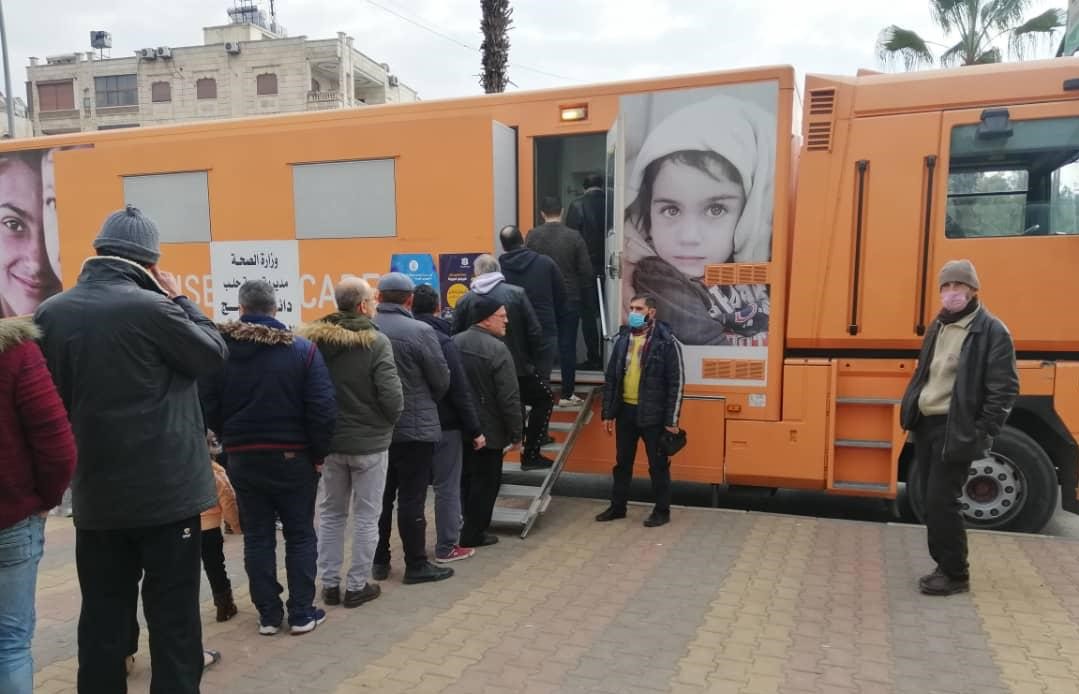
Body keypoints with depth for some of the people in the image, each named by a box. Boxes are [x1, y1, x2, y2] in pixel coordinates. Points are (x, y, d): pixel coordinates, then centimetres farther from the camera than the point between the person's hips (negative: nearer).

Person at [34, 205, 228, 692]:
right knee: (172, 616, 5)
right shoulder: (152, 308, -16)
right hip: (166, 491, -5)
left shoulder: (50, 314, 2)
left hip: (94, 495, 5)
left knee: (103, 617, 15)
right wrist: (179, 298, 6)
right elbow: (214, 353, -2)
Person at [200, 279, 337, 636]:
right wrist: (318, 453, -3)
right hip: (293, 457, -2)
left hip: (243, 459, 2)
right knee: (300, 535, 10)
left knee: (257, 537, 12)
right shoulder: (302, 349, -11)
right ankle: (302, 613, 15)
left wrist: (231, 441, 10)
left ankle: (268, 614, 19)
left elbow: (208, 408, -3)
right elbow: (323, 408, -14)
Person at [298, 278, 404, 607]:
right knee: (365, 516, 9)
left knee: (331, 513, 17)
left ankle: (329, 584, 24)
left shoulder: (312, 340, -2)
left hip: (329, 441, 5)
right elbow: (391, 395, -19)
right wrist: (390, 420, 2)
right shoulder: (376, 341, -16)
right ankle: (357, 585, 17)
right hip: (369, 442, -4)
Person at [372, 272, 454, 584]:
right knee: (411, 499, 2)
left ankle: (379, 561, 24)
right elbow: (442, 380, -8)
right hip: (414, 428, -5)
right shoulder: (420, 331, -15)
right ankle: (416, 565, 11)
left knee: (380, 497, 14)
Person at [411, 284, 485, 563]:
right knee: (448, 487, 3)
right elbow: (460, 391, -17)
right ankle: (447, 547, 9)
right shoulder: (441, 341, -16)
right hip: (444, 425, -6)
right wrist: (475, 430, -13)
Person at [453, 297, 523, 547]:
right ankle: (473, 534, 14)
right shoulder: (497, 349, -19)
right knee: (486, 482, 7)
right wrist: (516, 433, -12)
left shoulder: (454, 343, 3)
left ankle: (468, 526, 32)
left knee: (466, 478, 20)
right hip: (487, 430, -7)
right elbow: (509, 398, -20)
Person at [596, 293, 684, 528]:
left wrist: (672, 420, -12)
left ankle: (662, 511, 19)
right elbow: (611, 378, 10)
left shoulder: (667, 342, -9)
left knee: (658, 465, 6)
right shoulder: (622, 339, 7)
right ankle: (617, 507, 28)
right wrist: (608, 413, 7)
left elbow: (676, 383, -9)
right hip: (625, 412, 5)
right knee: (622, 463, 15)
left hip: (653, 415, -5)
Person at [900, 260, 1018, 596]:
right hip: (926, 424, 8)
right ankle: (945, 565, 26)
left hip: (957, 429, -8)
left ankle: (955, 574, 9)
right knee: (931, 499, 13)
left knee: (942, 501, -6)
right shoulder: (938, 326, 13)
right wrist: (911, 411, 11)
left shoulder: (992, 331, -10)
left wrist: (982, 433, -16)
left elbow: (1005, 388, -13)